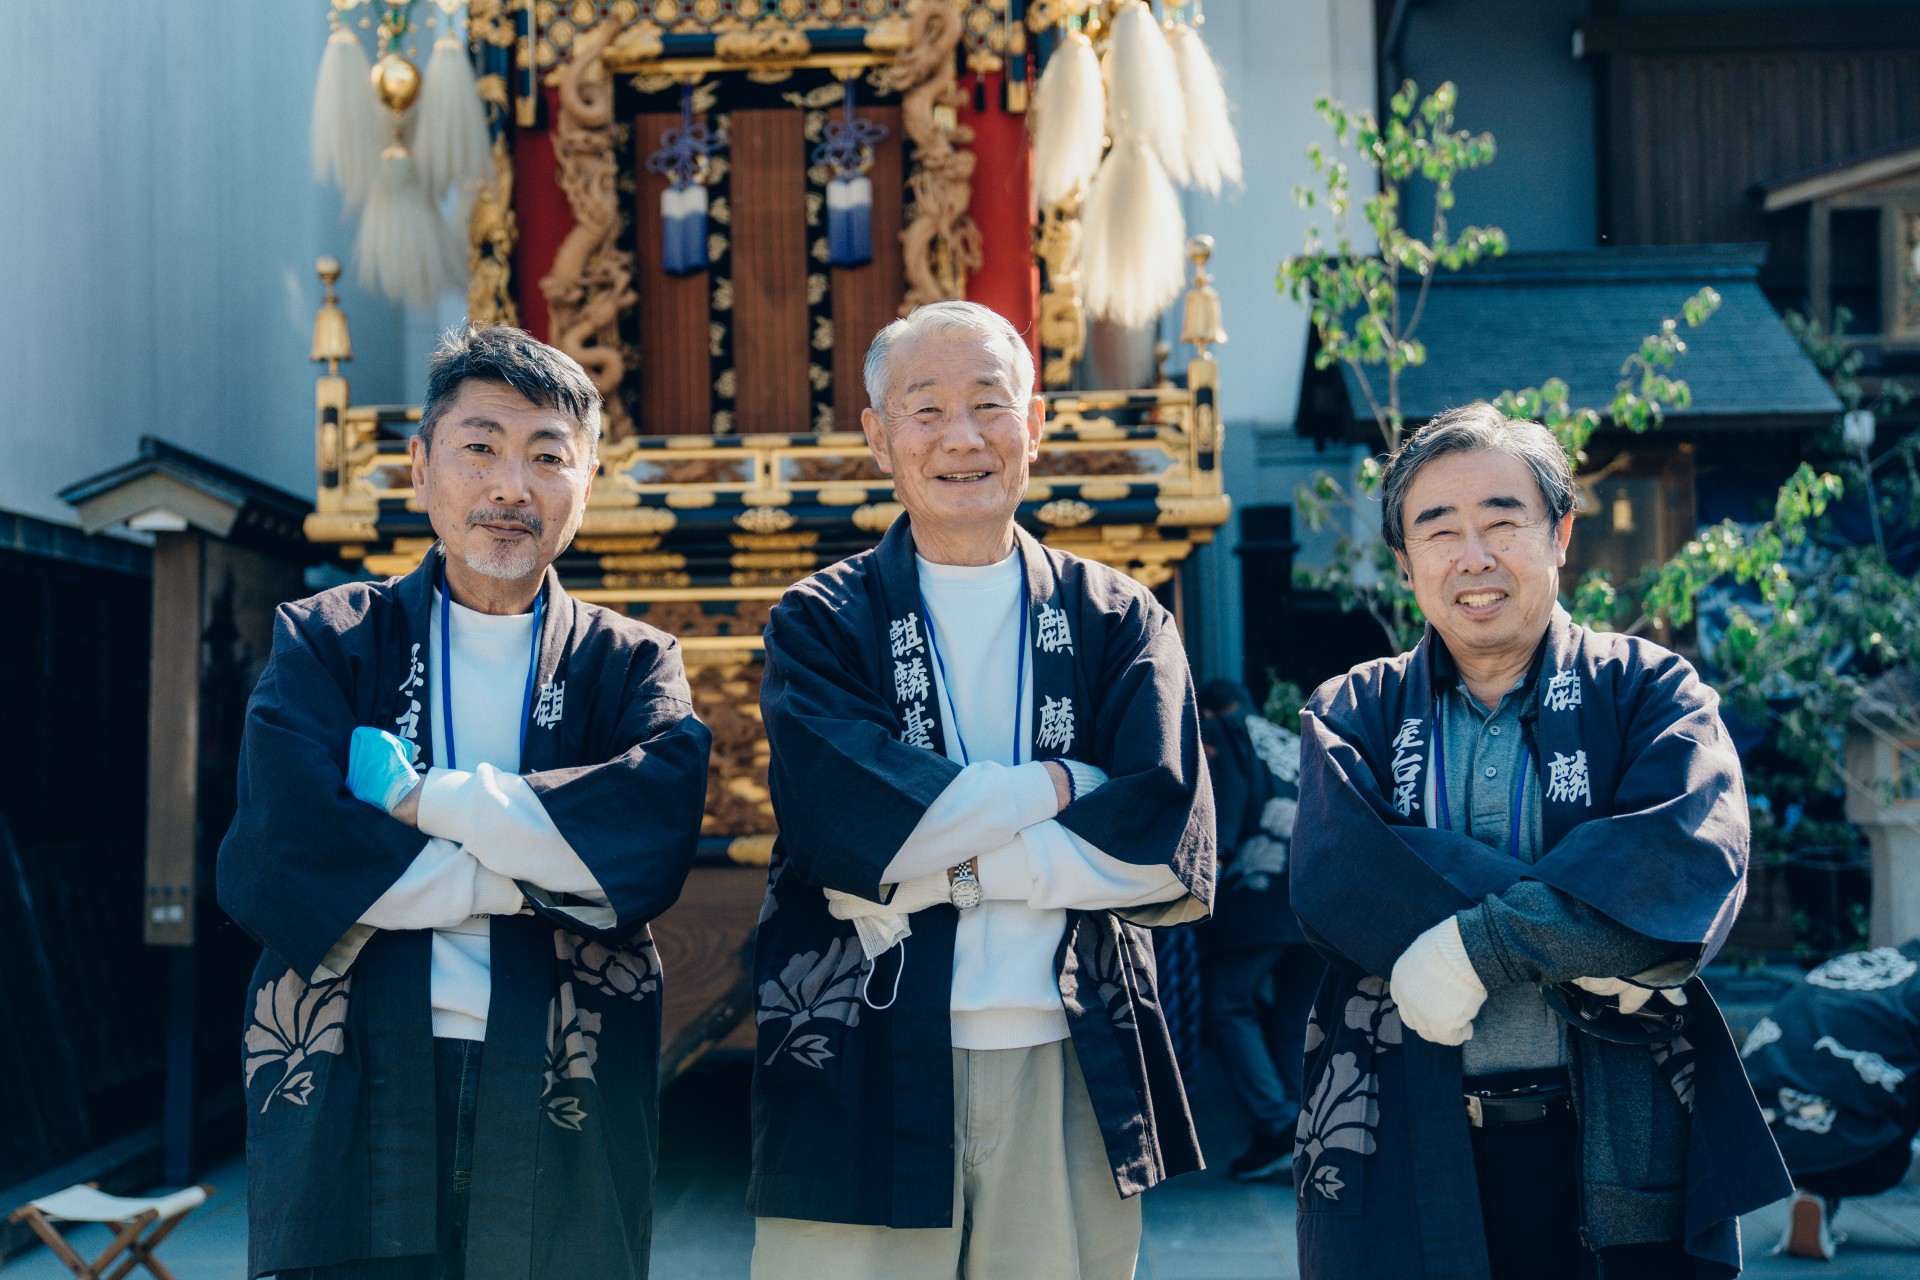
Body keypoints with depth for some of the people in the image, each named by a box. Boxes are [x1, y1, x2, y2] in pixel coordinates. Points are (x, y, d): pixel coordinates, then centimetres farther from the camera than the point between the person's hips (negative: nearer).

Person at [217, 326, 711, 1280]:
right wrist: (547, 860, -10)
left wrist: (417, 797, -12)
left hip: (562, 1120, 1)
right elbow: (275, 860, -10)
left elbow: (655, 831, -13)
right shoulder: (325, 644, 7)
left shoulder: (630, 665, 8)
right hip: (350, 1107, 0)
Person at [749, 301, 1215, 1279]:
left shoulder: (1117, 622, 7)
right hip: (863, 1080, -1)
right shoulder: (818, 625, 4)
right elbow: (840, 817, -15)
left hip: (1075, 1083, 2)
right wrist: (1055, 784, -9)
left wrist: (935, 859, -11)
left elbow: (1172, 850, -7)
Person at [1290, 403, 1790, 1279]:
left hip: (1623, 1151, 0)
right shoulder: (1353, 713, 7)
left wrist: (1484, 945, -24)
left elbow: (1694, 860, -15)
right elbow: (1333, 880, -12)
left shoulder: (1648, 691, 4)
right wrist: (1584, 949, -18)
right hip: (1401, 1156, 1)